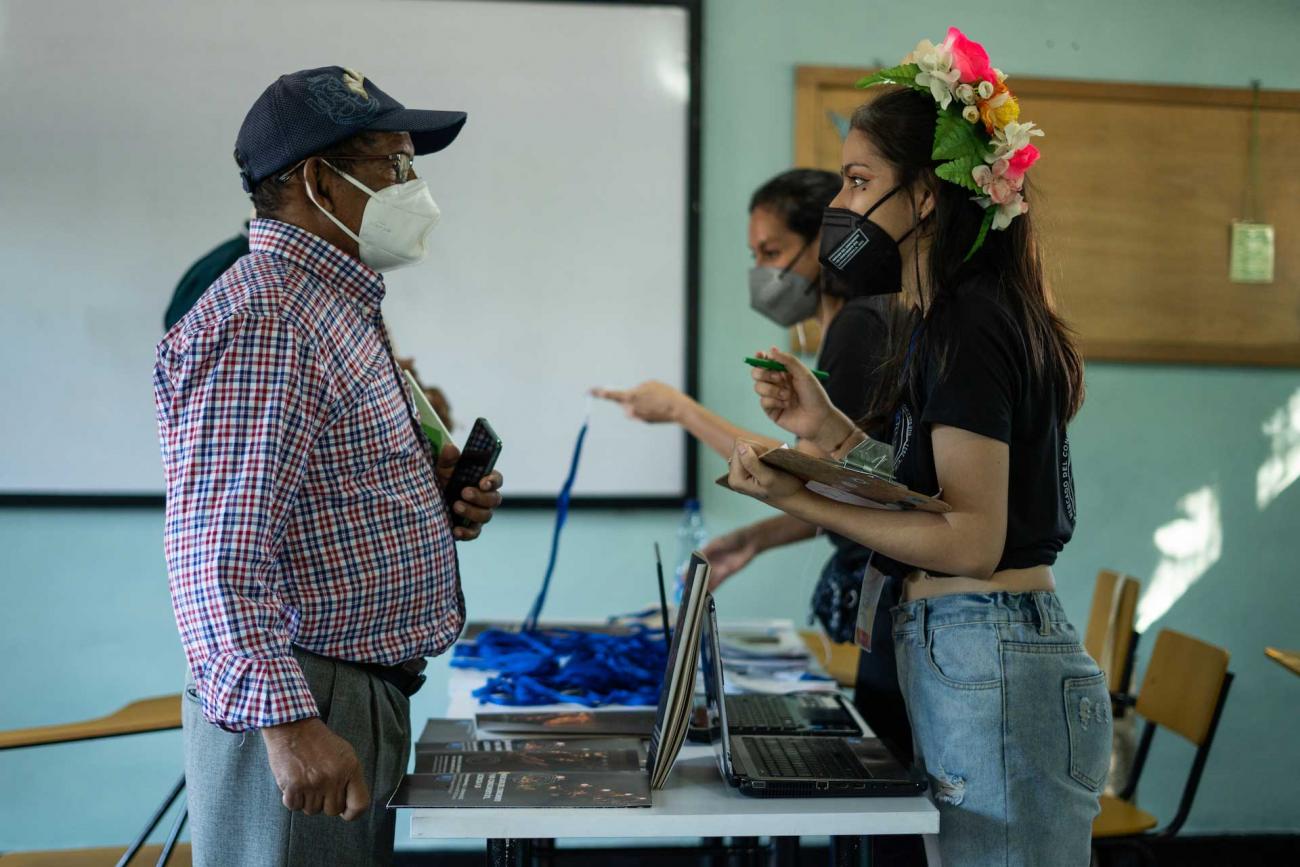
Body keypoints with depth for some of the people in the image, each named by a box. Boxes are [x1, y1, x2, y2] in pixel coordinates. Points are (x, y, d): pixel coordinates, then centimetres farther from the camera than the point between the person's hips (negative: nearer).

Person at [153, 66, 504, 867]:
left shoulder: (343, 311, 16)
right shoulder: (261, 321, -17)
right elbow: (218, 553, -25)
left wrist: (431, 497, 8)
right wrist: (286, 722, -29)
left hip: (369, 696, 10)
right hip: (302, 709, -10)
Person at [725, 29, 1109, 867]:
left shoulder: (967, 327, -16)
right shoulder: (949, 320, 15)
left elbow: (972, 540, -20)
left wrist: (801, 501, -20)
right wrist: (831, 429, 6)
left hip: (990, 665, -10)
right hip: (966, 658, 10)